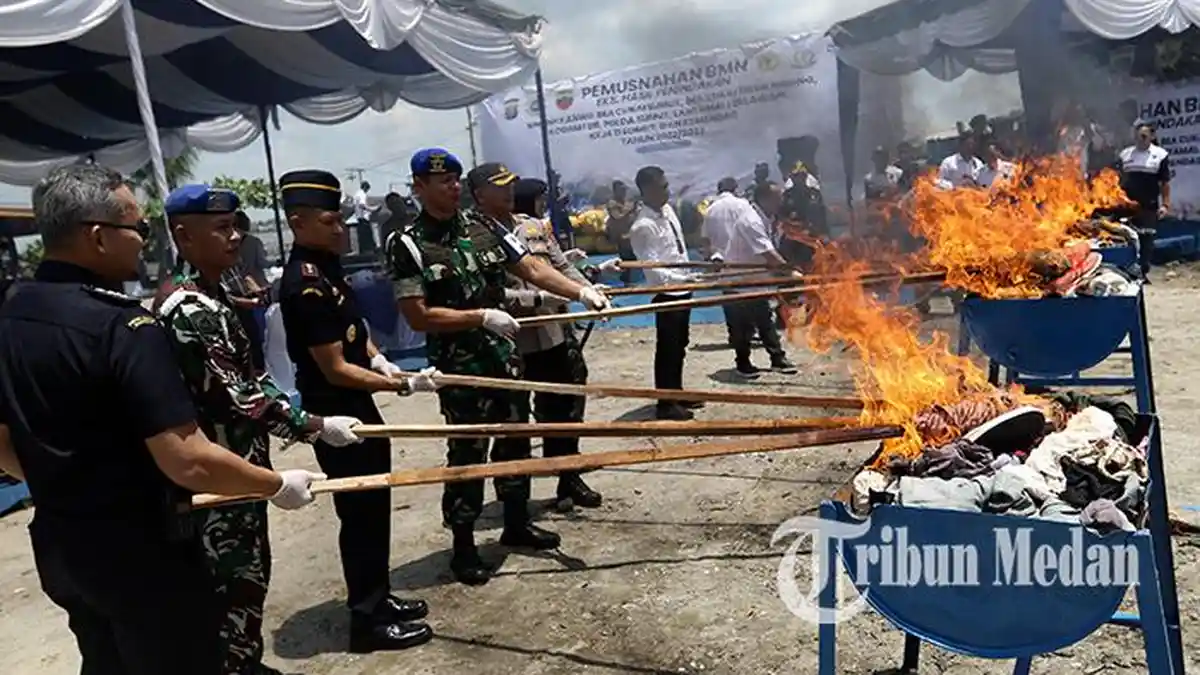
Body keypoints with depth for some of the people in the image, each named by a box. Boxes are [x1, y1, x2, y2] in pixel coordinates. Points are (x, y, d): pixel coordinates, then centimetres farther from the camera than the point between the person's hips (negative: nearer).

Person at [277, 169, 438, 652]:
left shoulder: (325, 266, 8)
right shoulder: (305, 284, -22)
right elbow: (335, 370, -22)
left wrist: (377, 359, 5)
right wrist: (402, 385, -23)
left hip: (356, 405, 10)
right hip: (334, 414, -10)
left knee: (375, 506, 18)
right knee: (360, 513, 1)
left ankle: (378, 599, 33)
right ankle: (368, 620, 15)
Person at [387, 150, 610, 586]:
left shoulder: (484, 227, 5)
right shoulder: (409, 245, -10)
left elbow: (531, 269, 2)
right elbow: (418, 316, -15)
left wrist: (581, 291, -10)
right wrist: (482, 316, -20)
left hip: (504, 355, 6)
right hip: (459, 367, -6)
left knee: (515, 439, 16)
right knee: (467, 453, 2)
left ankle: (516, 524, 35)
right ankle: (463, 549, 18)